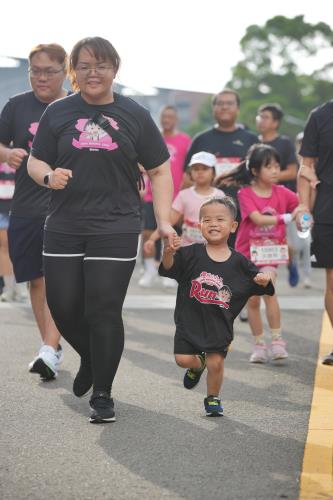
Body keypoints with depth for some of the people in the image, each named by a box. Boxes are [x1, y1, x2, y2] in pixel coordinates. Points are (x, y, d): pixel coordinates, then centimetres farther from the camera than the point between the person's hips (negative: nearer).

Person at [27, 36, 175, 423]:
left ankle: (102, 394, 10)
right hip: (63, 231, 2)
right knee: (63, 307, 3)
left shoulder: (134, 115, 4)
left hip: (115, 231, -2)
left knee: (104, 313, -4)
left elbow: (159, 171, 8)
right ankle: (89, 359, 34)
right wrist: (49, 176, -15)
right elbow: (35, 162, 9)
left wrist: (164, 222, -2)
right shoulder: (58, 113, 6)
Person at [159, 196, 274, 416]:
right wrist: (168, 253, -35)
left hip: (220, 323, 0)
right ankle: (198, 365, 36)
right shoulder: (192, 254, -7)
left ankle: (213, 399, 21)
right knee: (183, 359, -1)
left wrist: (264, 279, -19)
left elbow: (258, 280, 5)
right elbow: (169, 268, -14)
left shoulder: (238, 262, -3)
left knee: (216, 362, -4)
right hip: (190, 319, 0)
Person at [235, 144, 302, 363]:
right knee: (253, 300, 5)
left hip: (270, 251, 0)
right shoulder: (245, 194, -11)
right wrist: (287, 218, -28)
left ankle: (277, 339, -13)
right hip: (248, 251, 0)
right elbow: (257, 219, -23)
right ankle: (259, 345, 17)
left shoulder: (282, 193, 0)